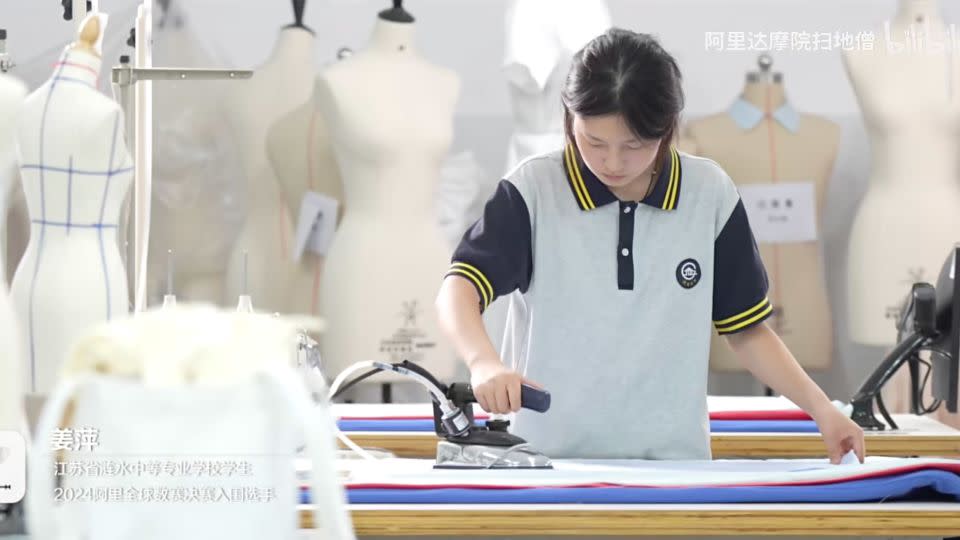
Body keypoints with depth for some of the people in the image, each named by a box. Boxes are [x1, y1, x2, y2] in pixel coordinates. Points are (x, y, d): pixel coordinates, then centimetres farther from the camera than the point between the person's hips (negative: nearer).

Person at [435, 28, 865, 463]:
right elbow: (458, 289, -14)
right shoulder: (533, 190, -4)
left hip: (672, 463, 2)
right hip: (548, 461, -2)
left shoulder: (711, 195, 2)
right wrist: (484, 363, -34)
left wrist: (821, 409, 0)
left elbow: (746, 329, 11)